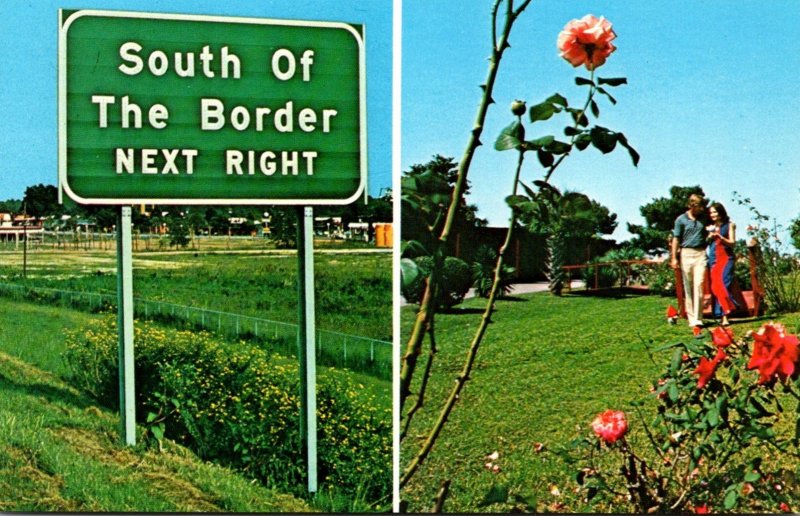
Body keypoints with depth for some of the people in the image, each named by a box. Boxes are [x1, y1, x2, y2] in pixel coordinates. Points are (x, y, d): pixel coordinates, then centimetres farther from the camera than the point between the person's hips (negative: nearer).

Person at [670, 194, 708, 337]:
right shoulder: (681, 220, 2)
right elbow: (676, 239, 3)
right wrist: (674, 258, -2)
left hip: (700, 254, 1)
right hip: (686, 254, -1)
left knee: (698, 287, -9)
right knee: (688, 289, 3)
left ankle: (697, 321, -12)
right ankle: (692, 319, 11)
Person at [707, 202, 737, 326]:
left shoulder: (729, 225, 7)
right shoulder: (710, 228, 17)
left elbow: (732, 242, 1)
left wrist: (720, 237, -13)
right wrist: (710, 237, -4)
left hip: (726, 258, -4)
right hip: (713, 259, 4)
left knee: (722, 283, -18)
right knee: (715, 285, -5)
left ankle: (724, 316, -20)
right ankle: (724, 315, -3)